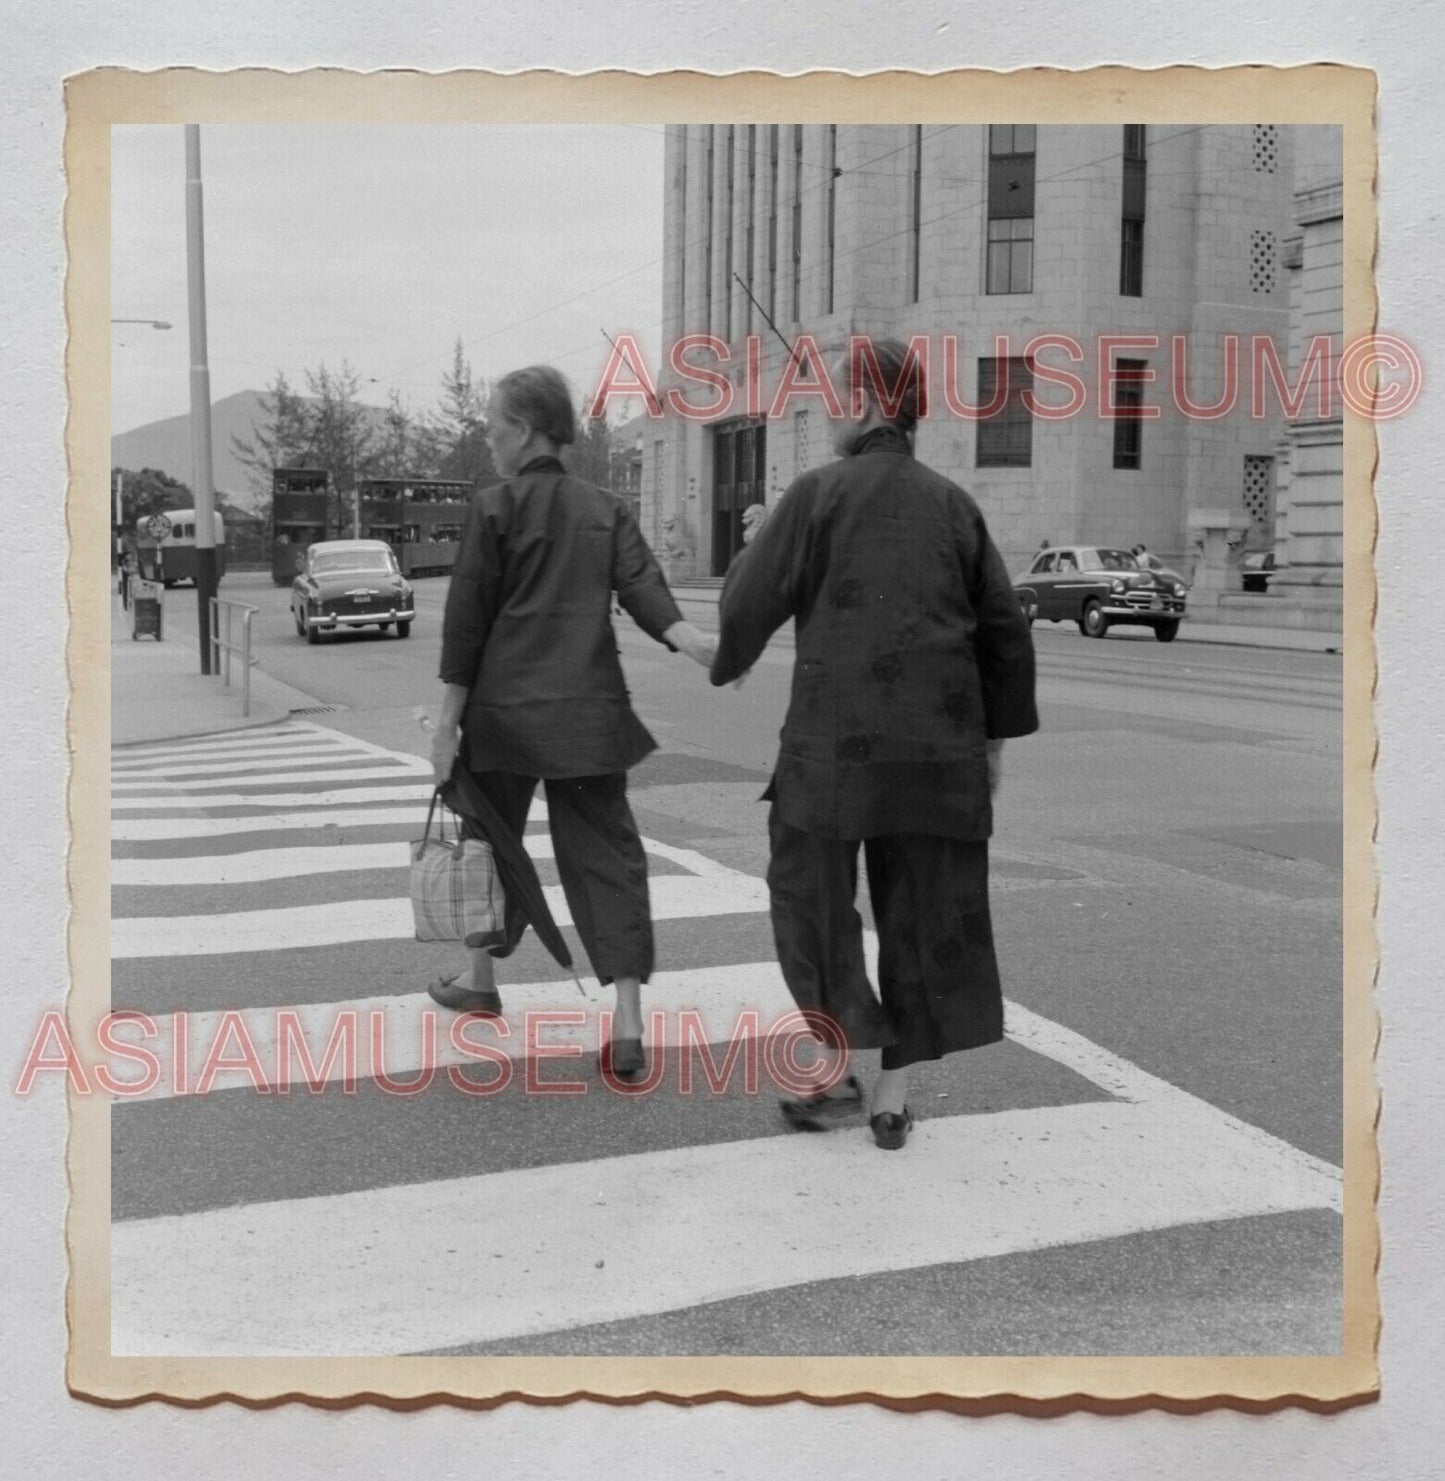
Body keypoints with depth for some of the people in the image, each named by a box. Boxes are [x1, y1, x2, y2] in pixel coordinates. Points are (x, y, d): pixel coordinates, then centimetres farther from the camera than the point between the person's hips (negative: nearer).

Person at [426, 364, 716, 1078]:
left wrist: (448, 723, -2)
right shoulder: (606, 508, 10)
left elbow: (467, 619, -5)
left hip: (505, 707, -3)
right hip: (587, 710, 3)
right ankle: (628, 1023, -8)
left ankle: (481, 979, 36)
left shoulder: (494, 507, -4)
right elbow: (644, 589, -6)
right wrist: (696, 644, -14)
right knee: (605, 851, 1)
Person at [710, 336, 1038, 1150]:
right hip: (939, 744, 4)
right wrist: (999, 734, 16)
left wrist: (728, 661, 16)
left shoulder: (820, 493, -4)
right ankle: (895, 1097, 17)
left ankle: (836, 1070, 9)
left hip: (835, 737, -4)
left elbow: (750, 605, -5)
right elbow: (1006, 630, 8)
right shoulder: (953, 504, 8)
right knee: (919, 915, 12)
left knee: (812, 892, 14)